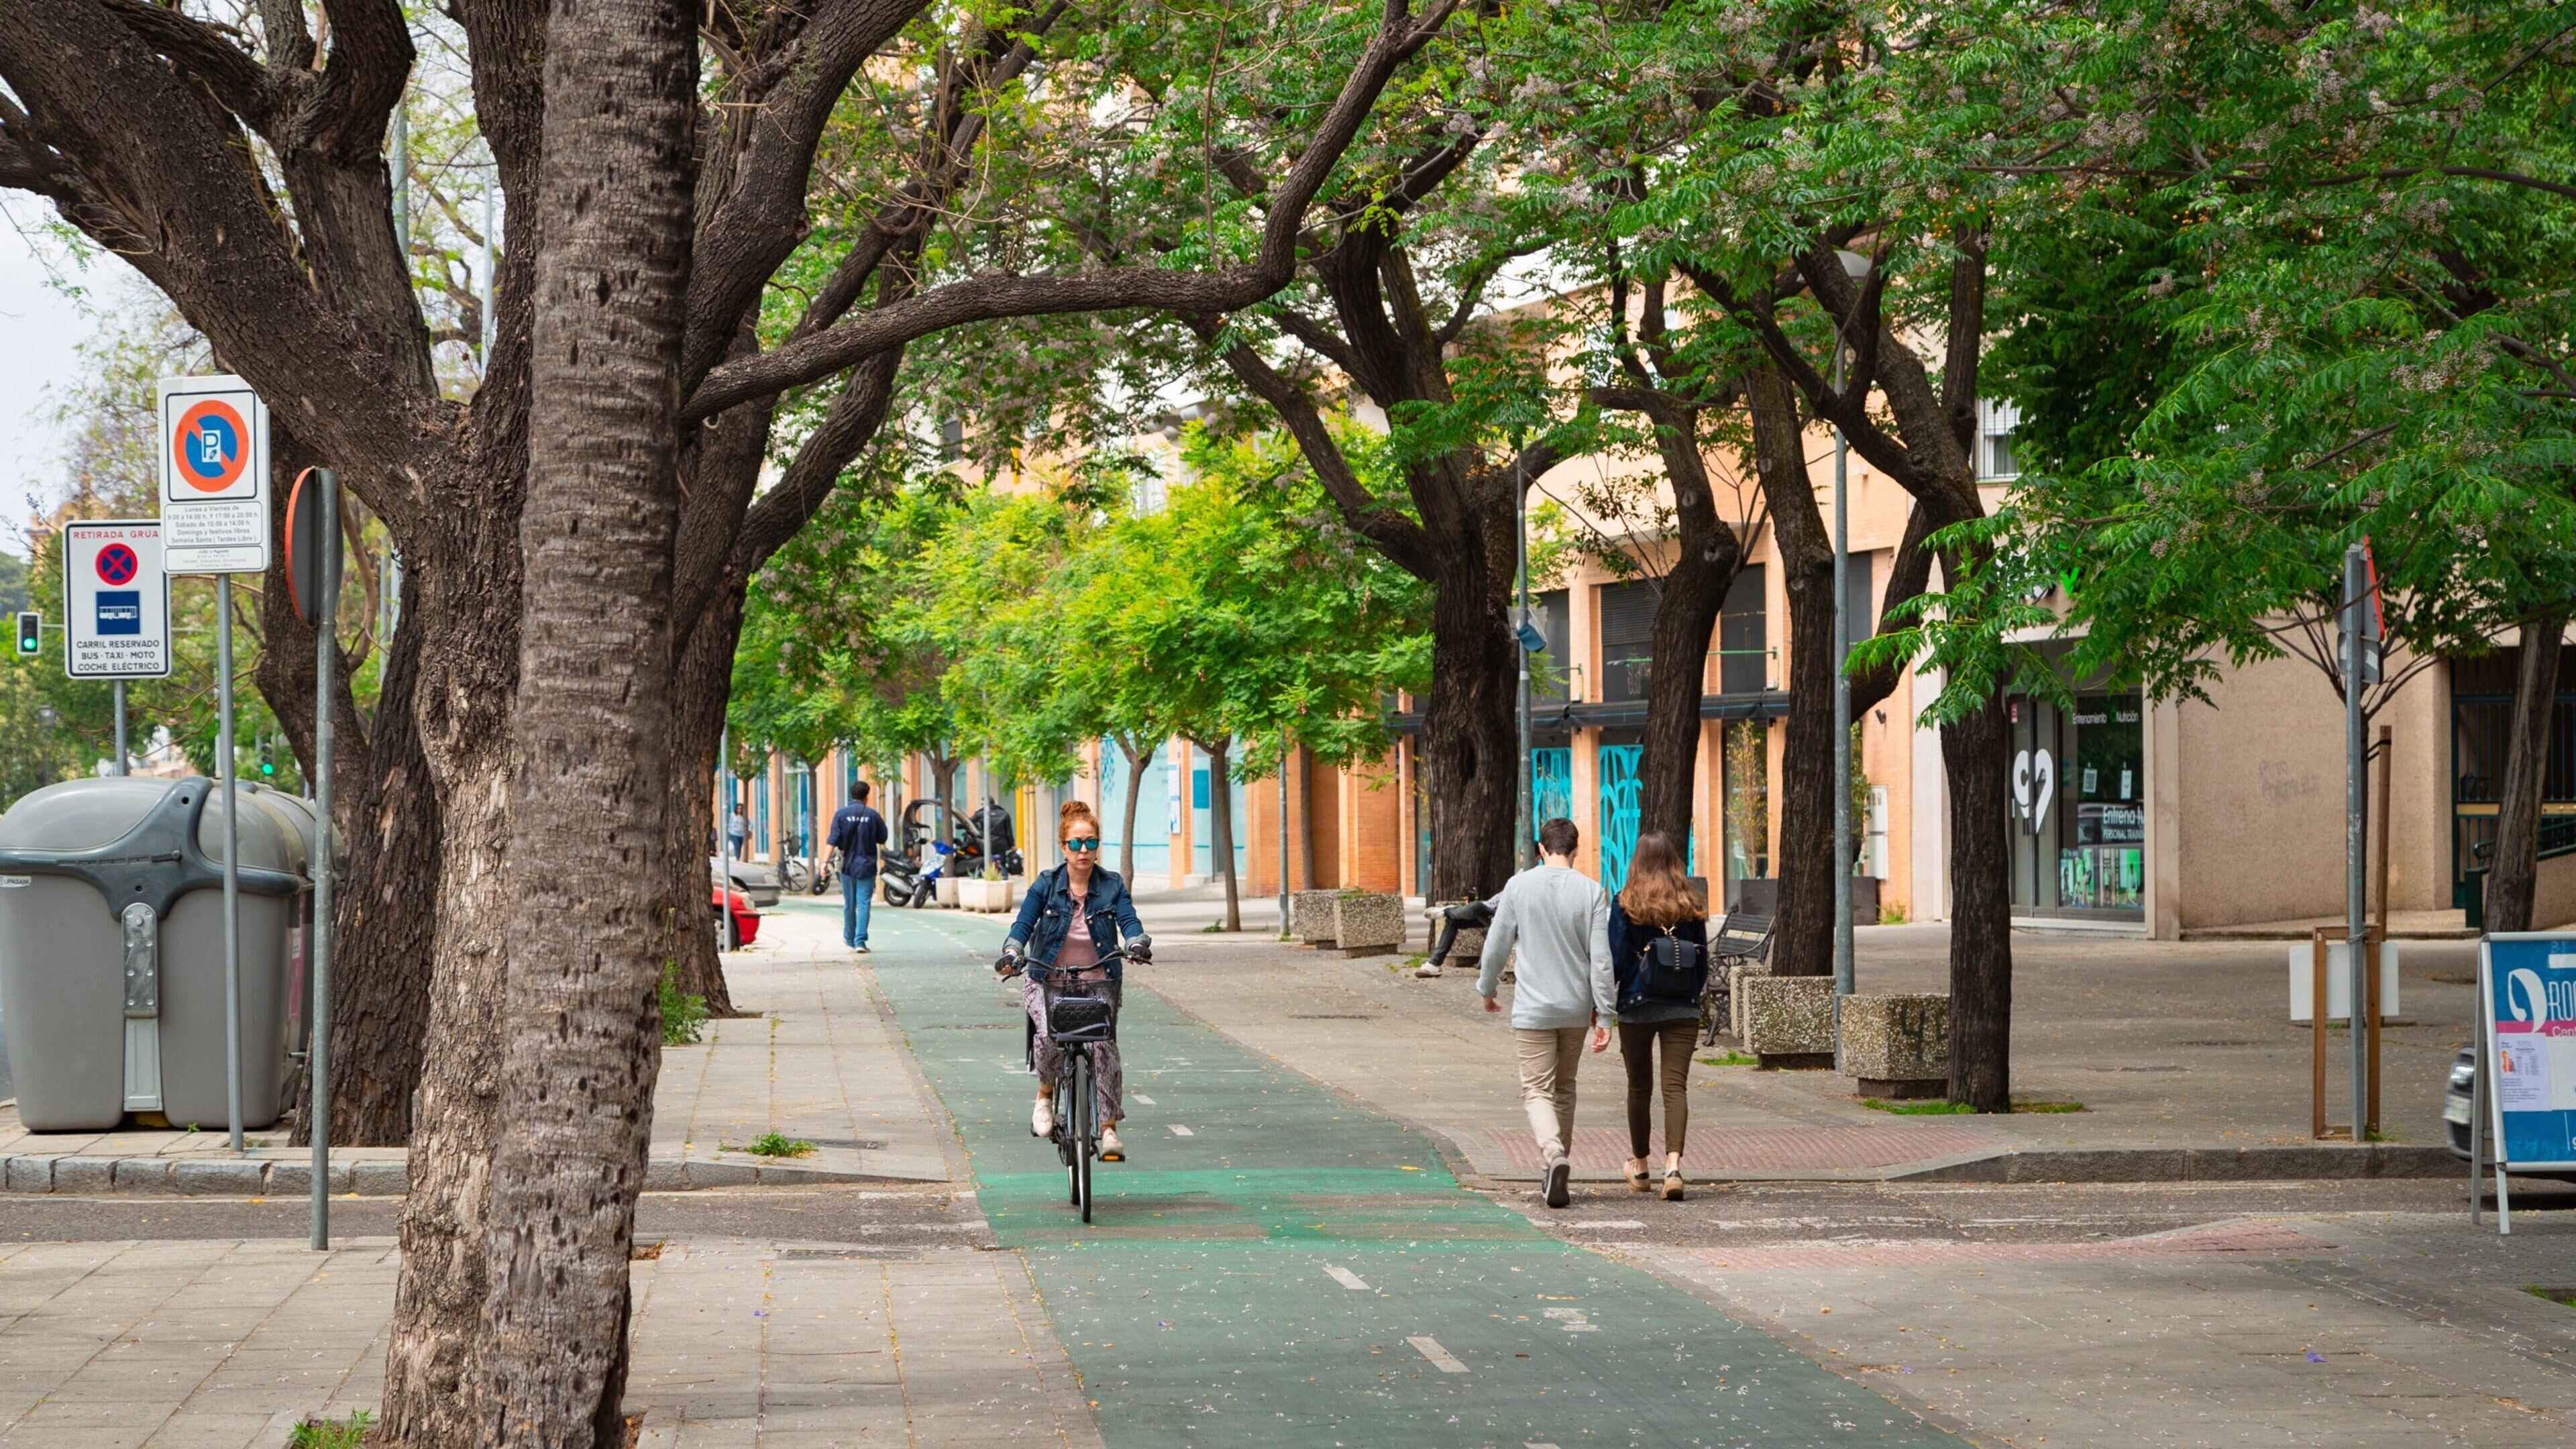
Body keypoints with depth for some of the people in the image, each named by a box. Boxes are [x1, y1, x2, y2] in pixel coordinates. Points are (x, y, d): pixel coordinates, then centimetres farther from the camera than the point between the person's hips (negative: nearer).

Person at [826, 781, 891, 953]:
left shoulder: (841, 814, -3)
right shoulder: (872, 815, -3)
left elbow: (834, 840, -9)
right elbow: (882, 839, 7)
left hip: (847, 866, 1)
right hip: (866, 866, -1)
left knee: (849, 904, 14)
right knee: (864, 903, -4)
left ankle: (849, 938, 28)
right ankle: (860, 941, -14)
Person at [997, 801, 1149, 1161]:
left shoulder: (1112, 885, 1)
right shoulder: (1046, 884, -1)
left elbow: (1128, 919, -10)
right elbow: (1024, 922, -10)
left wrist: (1136, 944, -33)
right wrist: (1013, 952, -30)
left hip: (1098, 982, 1)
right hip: (1047, 980, -1)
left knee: (1105, 1044, -19)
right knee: (1049, 1034, -28)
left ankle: (1109, 1130, -12)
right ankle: (1045, 1095, 2)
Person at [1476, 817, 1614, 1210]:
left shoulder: (1519, 887, -5)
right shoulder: (1592, 892, -3)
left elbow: (1497, 945, 0)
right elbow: (1602, 959, -6)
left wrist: (1487, 989, 17)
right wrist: (1604, 1015, -3)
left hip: (1533, 1008, -2)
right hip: (1577, 1008, 2)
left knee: (1538, 1090, -1)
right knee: (1564, 1087, 17)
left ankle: (1554, 1155, -26)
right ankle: (1556, 1171, 23)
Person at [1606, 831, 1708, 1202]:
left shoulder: (1625, 904, -6)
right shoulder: (1690, 906, 2)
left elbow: (1615, 962, -7)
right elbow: (1702, 964, 8)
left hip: (1638, 1008, -1)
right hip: (1682, 1011, 1)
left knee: (1639, 1087, 13)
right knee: (1676, 1087, -3)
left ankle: (1640, 1168, 27)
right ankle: (1673, 1164, -22)